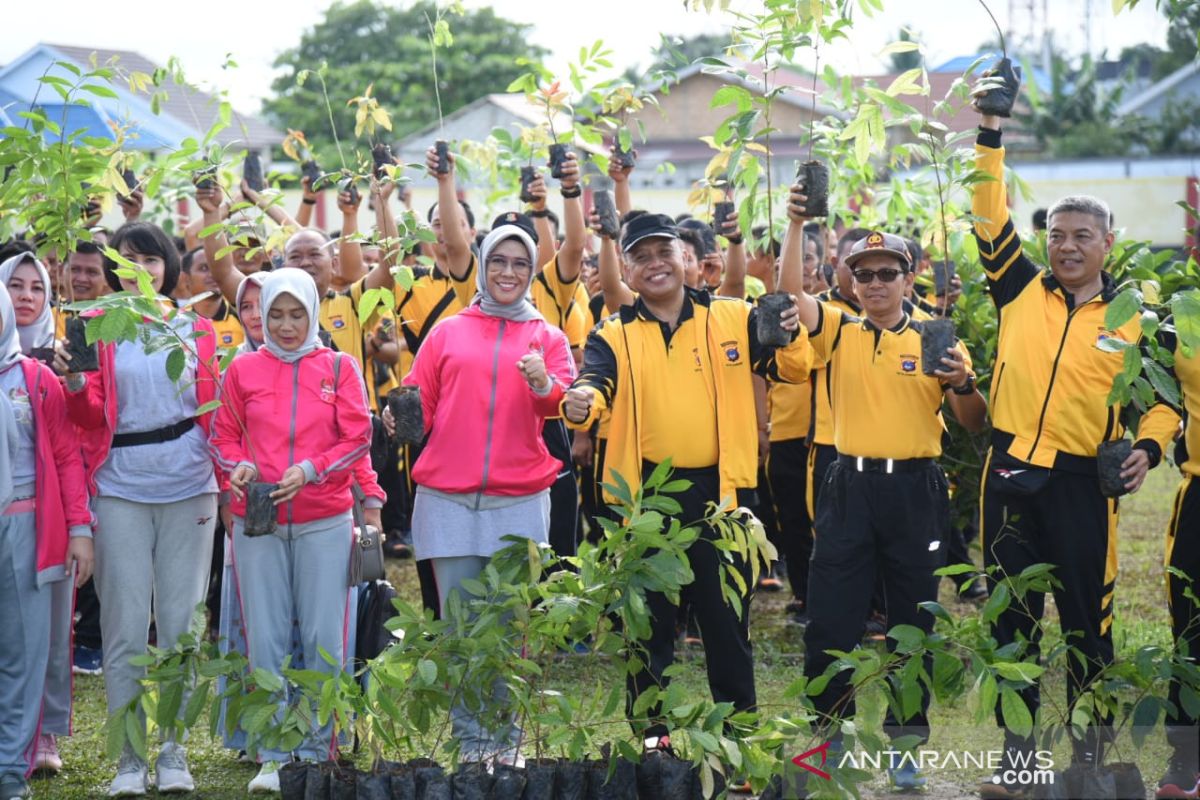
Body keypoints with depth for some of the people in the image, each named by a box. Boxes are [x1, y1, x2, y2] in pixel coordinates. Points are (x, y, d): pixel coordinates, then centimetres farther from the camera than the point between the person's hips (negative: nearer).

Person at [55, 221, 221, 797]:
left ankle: (174, 753, 11)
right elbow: (89, 418, -1)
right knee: (125, 625, -2)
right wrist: (73, 381, -19)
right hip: (120, 490, -1)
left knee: (180, 623, 3)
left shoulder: (195, 330, 10)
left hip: (187, 487, 1)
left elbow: (213, 412, 10)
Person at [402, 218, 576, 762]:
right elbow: (420, 402, 12)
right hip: (447, 498, 1)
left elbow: (563, 401, -4)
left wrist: (543, 384, -25)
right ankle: (470, 738, 8)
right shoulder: (448, 333, 13)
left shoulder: (547, 337, 12)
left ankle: (506, 738, 8)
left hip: (519, 501, 0)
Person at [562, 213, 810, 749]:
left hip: (720, 488, 0)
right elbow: (596, 383, -15)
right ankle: (651, 732, 20)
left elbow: (789, 371, 4)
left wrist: (790, 338, -19)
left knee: (727, 618, 8)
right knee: (648, 620, 8)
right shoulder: (614, 335, 3)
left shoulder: (734, 318, 5)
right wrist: (581, 402, -39)